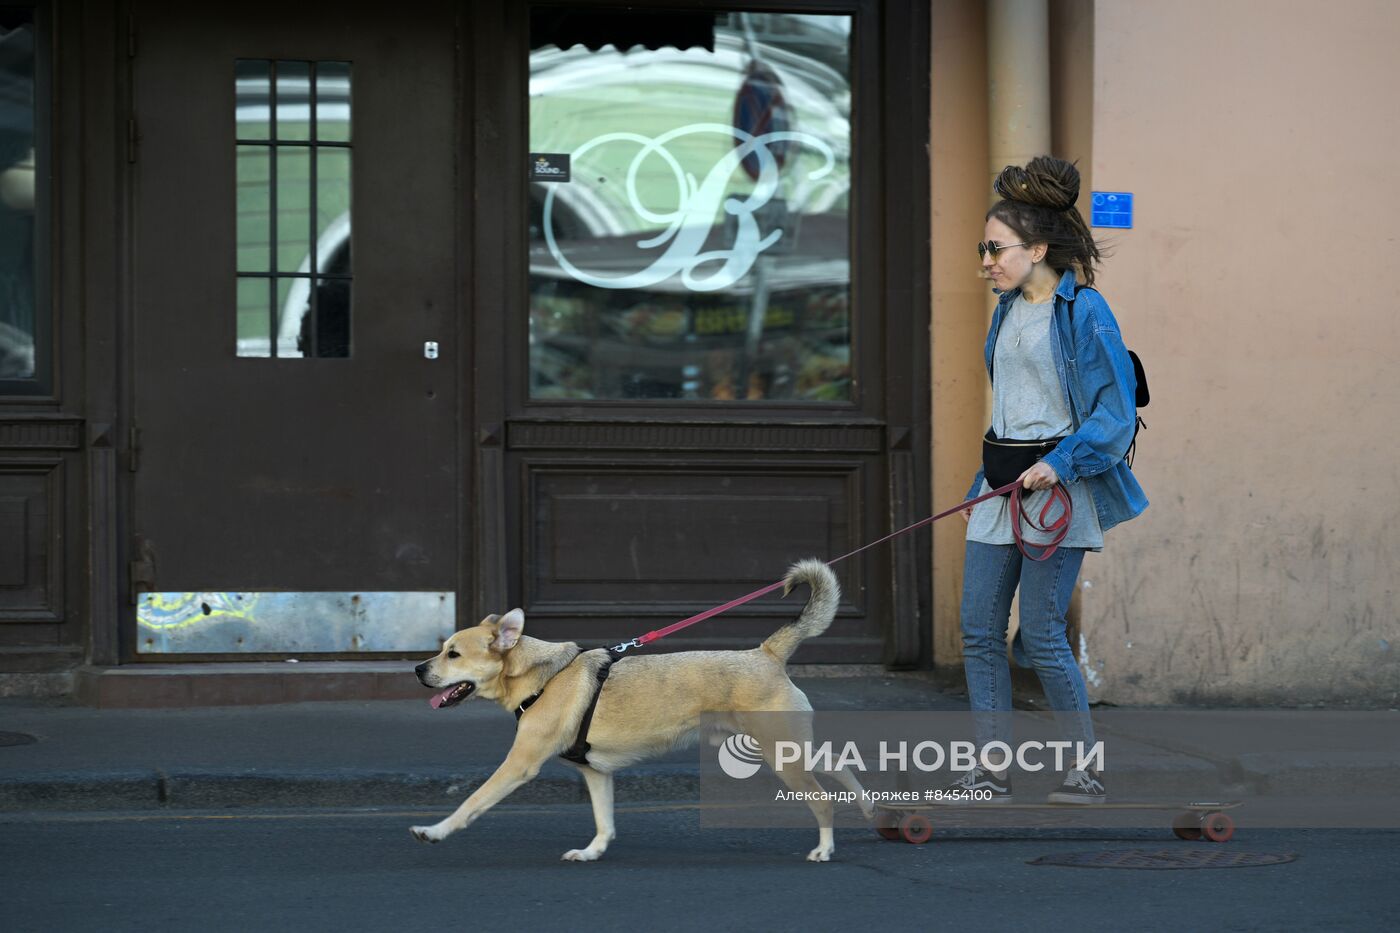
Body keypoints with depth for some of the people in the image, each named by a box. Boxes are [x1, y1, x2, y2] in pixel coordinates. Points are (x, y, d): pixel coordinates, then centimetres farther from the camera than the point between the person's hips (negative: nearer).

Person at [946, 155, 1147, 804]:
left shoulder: (1082, 311, -11)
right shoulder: (1009, 308, 14)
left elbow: (1116, 410, -13)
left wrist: (1061, 464, -22)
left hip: (1058, 485, -8)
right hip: (1003, 482, 8)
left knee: (1040, 637, -7)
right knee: (979, 629, 2)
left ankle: (1088, 770, 6)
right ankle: (990, 771, 6)